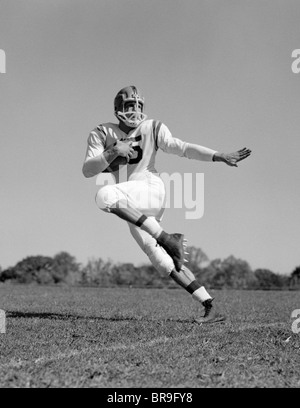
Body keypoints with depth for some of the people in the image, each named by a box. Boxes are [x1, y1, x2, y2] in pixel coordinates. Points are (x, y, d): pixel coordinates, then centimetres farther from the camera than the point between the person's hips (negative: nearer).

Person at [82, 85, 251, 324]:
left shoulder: (153, 128, 5)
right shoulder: (102, 133, 9)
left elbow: (182, 148, -7)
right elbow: (87, 171, -2)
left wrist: (221, 157, -19)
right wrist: (113, 152, -18)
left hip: (151, 190, -4)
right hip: (134, 211, 4)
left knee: (104, 196, -32)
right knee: (164, 263, 1)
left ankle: (167, 239, -30)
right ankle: (210, 308, 6)